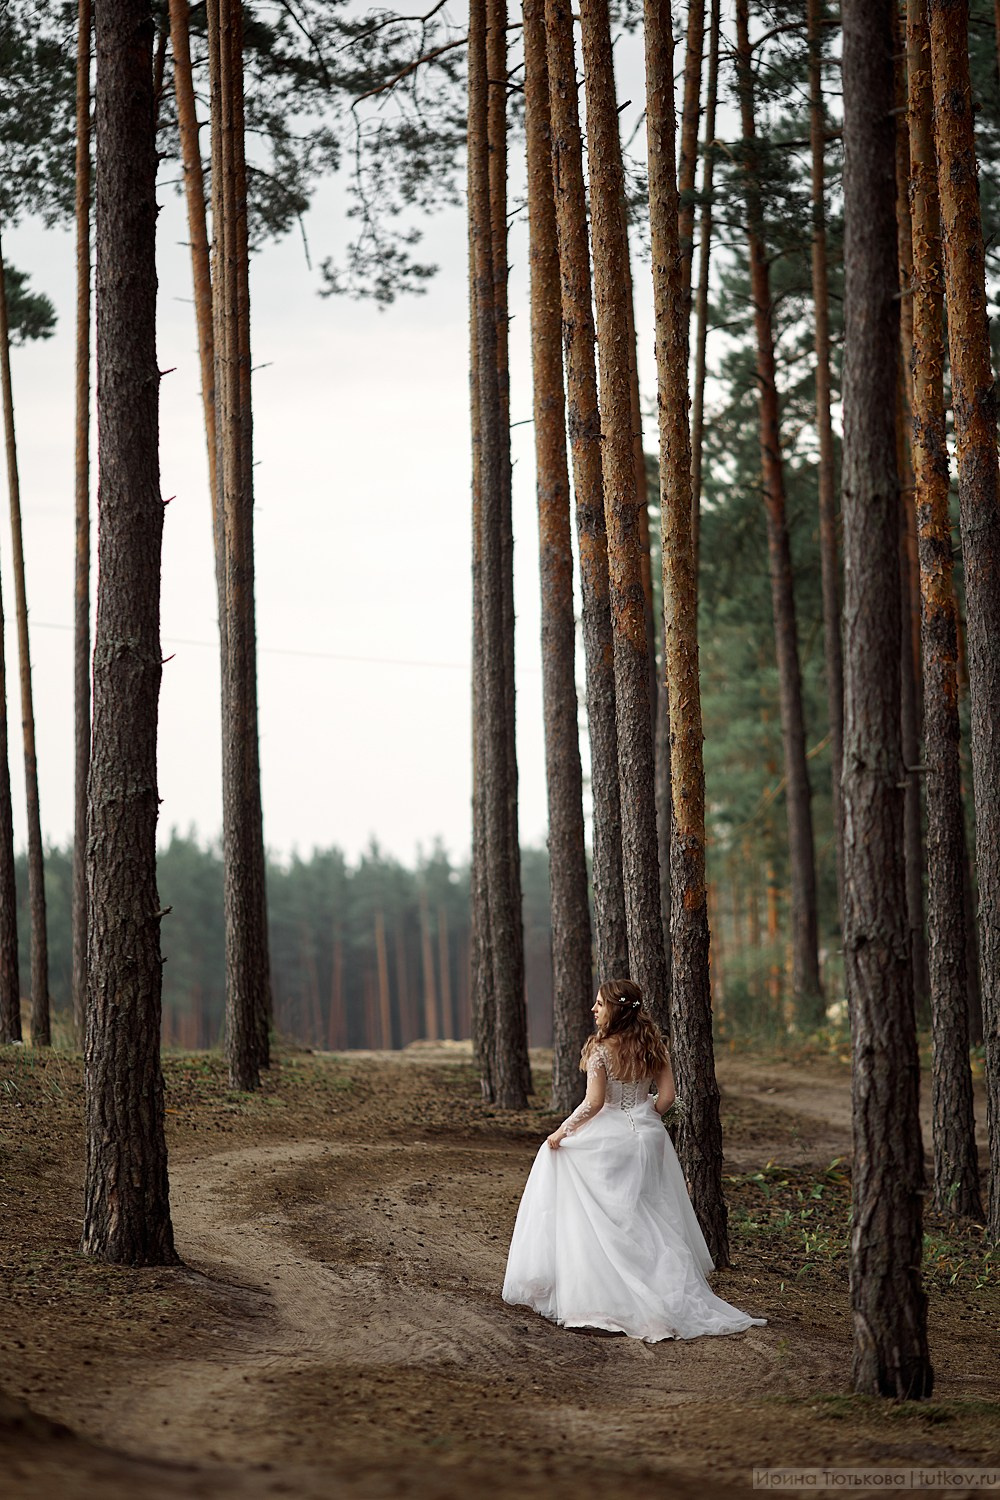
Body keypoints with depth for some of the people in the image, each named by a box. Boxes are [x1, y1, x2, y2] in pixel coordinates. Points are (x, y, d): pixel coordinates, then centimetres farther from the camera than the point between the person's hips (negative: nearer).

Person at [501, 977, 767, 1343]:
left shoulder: (600, 1049, -14)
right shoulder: (653, 1046, 1)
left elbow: (594, 1102, -17)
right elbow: (666, 1096, 2)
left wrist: (562, 1131, -6)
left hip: (607, 1136, -5)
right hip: (646, 1136, 6)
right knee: (650, 1222, 13)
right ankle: (672, 1295, 13)